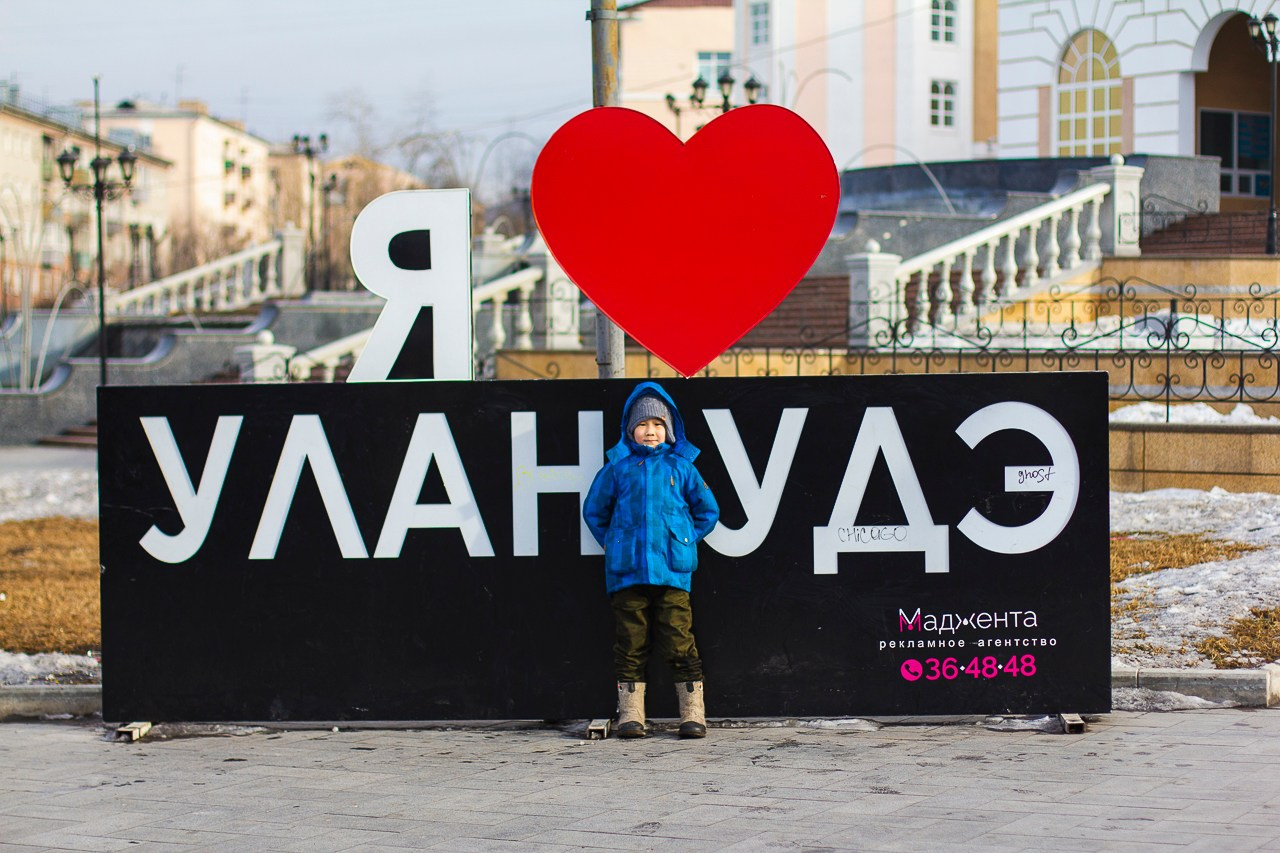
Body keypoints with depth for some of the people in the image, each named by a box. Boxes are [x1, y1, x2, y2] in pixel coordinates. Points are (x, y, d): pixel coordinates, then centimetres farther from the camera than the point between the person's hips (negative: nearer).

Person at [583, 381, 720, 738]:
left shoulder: (681, 467, 9)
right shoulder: (617, 467, 9)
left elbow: (708, 511, 18)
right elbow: (593, 510, 20)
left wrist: (687, 541, 10)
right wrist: (613, 545, 12)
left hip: (672, 571, -1)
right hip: (626, 572, 1)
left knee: (679, 643, -3)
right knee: (630, 645, 3)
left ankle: (693, 714, 2)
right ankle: (630, 715, 7)